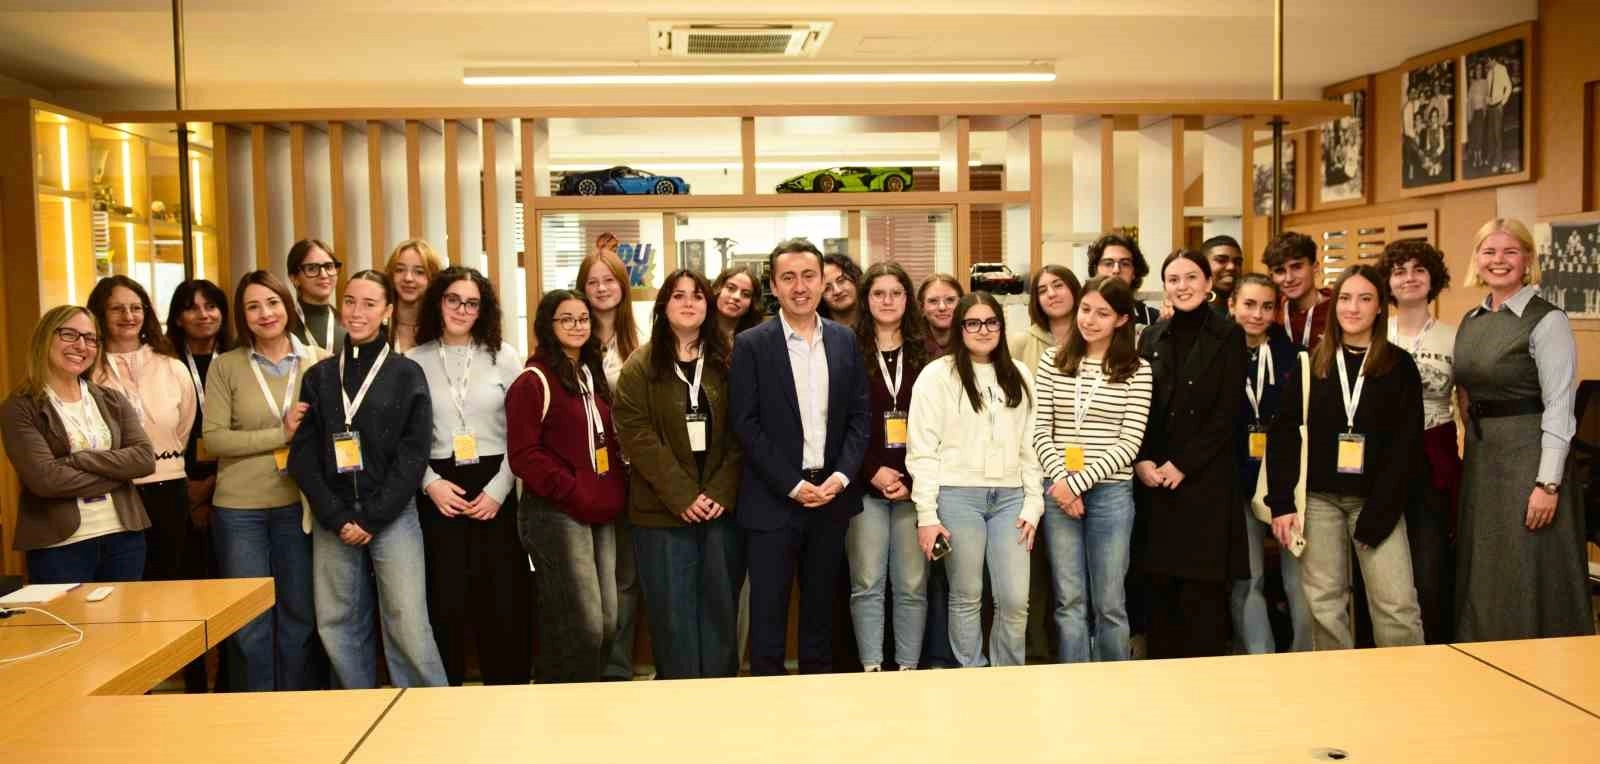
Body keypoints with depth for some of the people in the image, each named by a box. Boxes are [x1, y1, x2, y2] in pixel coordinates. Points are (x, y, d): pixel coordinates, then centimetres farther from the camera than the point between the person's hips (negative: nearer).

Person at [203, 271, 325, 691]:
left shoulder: (320, 361, 2)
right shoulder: (225, 366, -1)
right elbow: (213, 438, -7)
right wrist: (282, 434, -14)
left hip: (298, 504, 1)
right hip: (239, 507, -1)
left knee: (300, 615, 10)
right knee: (250, 621, 7)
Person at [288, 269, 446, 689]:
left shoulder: (406, 374, 3)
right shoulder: (318, 376, 10)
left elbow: (413, 454, -3)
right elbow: (303, 454, 5)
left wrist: (371, 519, -9)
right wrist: (337, 517, -6)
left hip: (392, 516, -3)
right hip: (333, 520, 3)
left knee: (409, 628, -8)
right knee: (338, 627, 4)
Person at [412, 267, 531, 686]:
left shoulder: (503, 356, 3)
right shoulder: (414, 361, 4)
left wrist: (498, 489, -7)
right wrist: (430, 482, -10)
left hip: (494, 488, 0)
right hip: (438, 491, 0)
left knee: (504, 600, 3)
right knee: (444, 601, 5)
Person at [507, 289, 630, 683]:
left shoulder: (593, 377, 17)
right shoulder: (533, 381, -6)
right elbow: (523, 455, -12)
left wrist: (616, 491, 8)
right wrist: (574, 493, -17)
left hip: (601, 516, 8)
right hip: (556, 515, -8)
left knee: (607, 624, 8)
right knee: (581, 627, -9)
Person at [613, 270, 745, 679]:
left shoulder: (727, 363, 8)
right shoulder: (639, 367, 2)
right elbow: (636, 434, -7)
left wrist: (722, 493, -9)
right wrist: (681, 496, -15)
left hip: (723, 507, 2)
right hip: (663, 511, -2)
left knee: (720, 609, 8)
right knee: (672, 613, 3)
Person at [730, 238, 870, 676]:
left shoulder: (845, 341, 7)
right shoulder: (751, 345, -4)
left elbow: (859, 416, 7)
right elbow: (745, 425, -8)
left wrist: (841, 476, -7)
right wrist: (794, 486, -13)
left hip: (831, 495, 4)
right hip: (773, 500, -3)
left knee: (822, 605, 14)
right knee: (768, 609, 2)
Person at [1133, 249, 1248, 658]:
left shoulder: (1228, 336, 0)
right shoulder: (1151, 337, 11)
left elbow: (1226, 414, -6)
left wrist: (1182, 466, -11)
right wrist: (1142, 461, -5)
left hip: (1206, 480, -3)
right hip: (1154, 480, 3)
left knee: (1203, 589, -2)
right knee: (1162, 587, 7)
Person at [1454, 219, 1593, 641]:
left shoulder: (1547, 321, -9)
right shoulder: (1470, 322, 10)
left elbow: (1559, 407, -14)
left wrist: (1548, 483, -19)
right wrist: (1470, 454, 13)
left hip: (1529, 456, -7)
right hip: (1480, 458, 7)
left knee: (1529, 581, 0)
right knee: (1482, 578, 13)